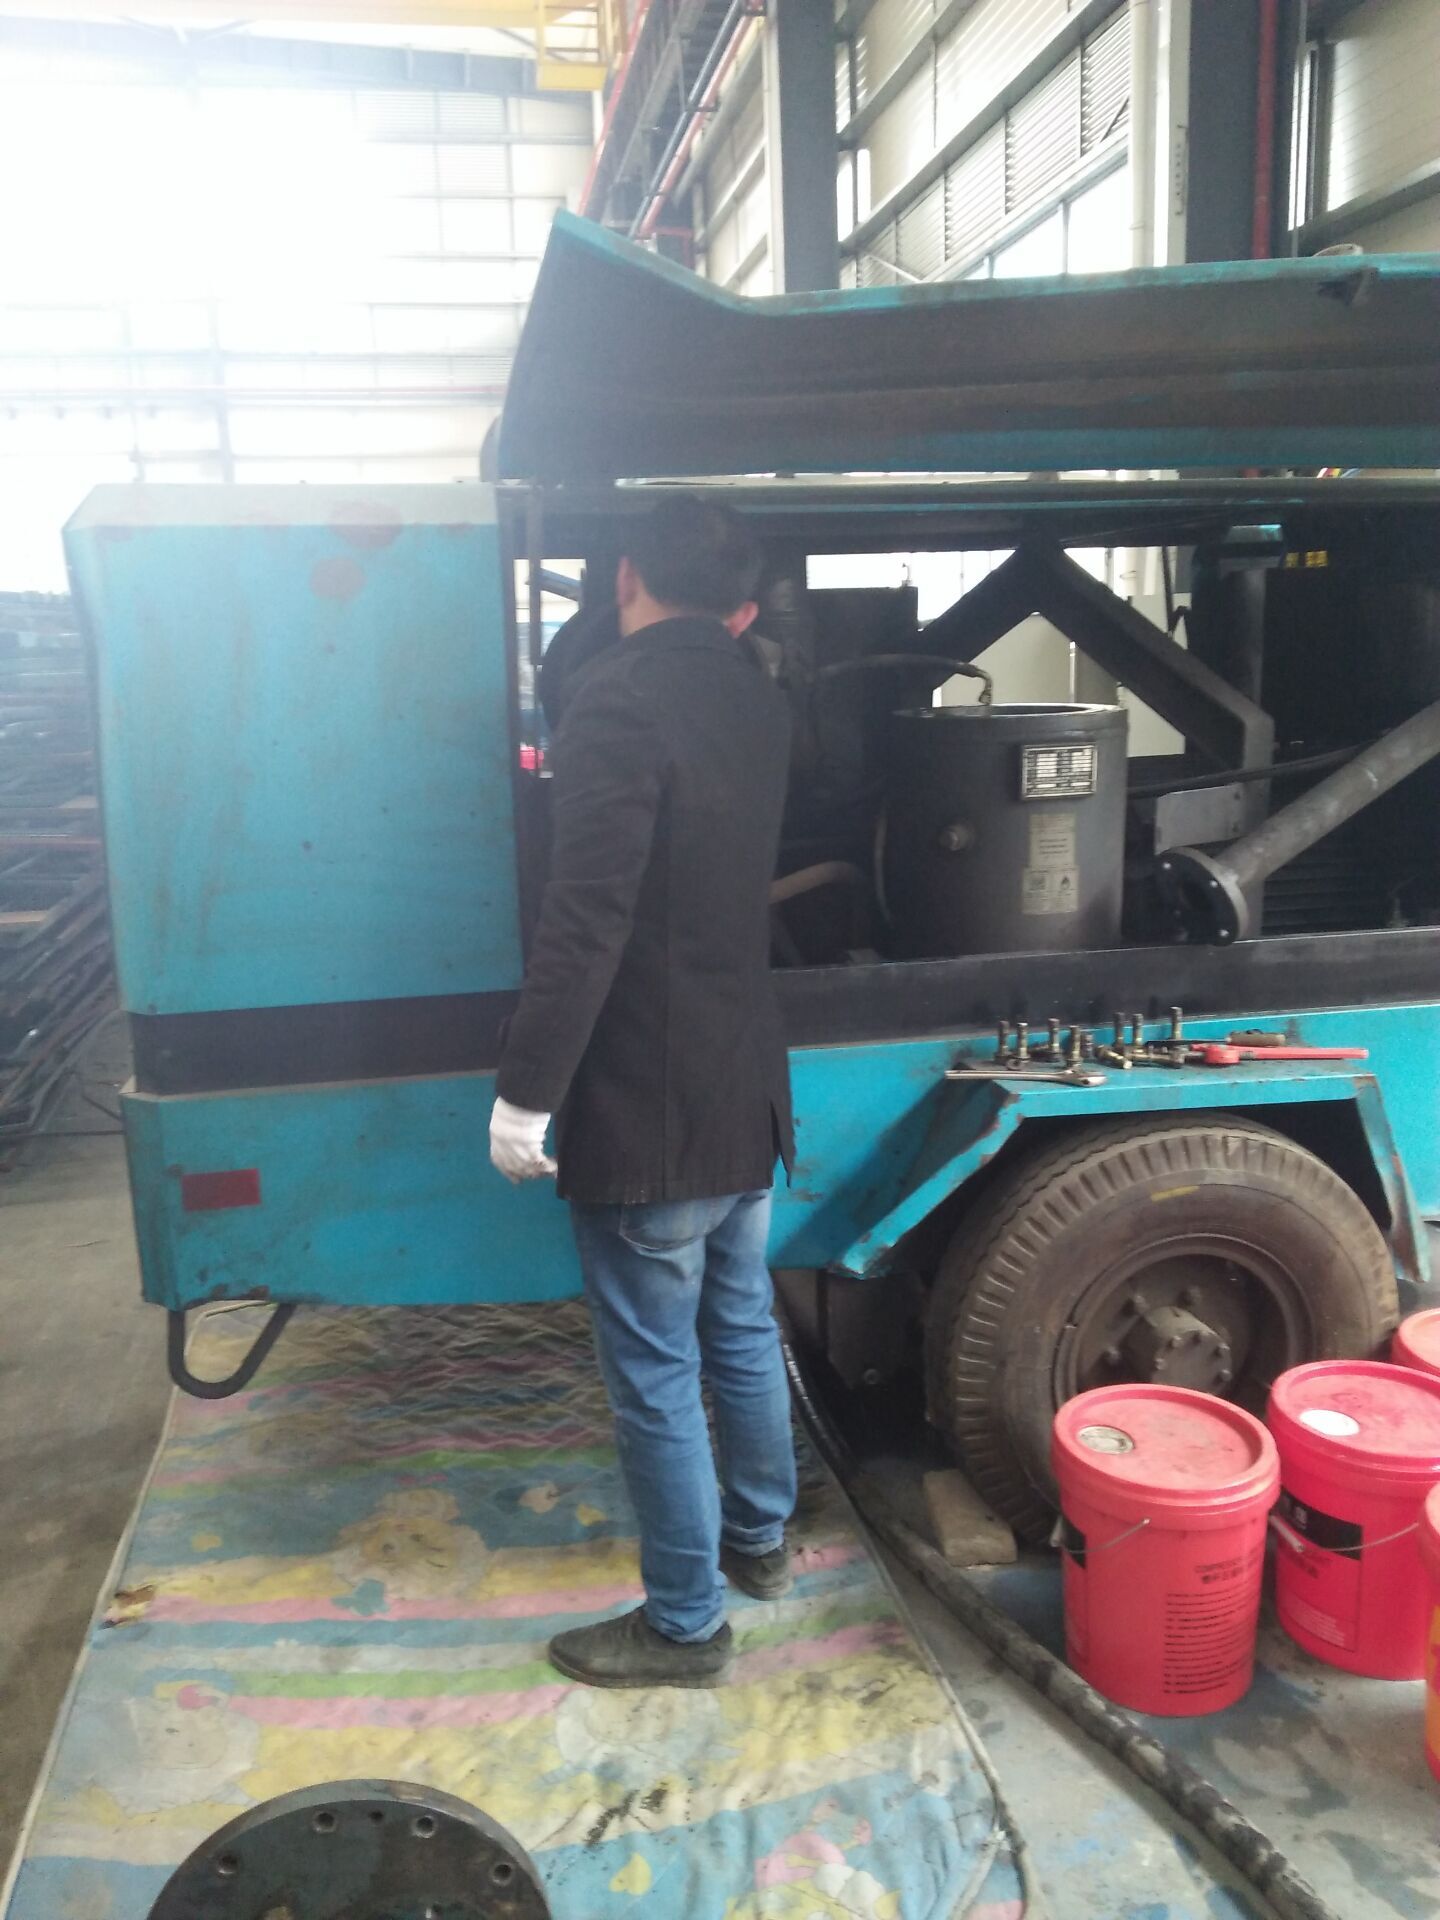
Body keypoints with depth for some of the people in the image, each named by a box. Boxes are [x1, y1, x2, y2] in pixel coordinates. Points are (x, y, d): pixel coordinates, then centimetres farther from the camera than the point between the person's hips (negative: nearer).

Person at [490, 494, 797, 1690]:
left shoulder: (622, 702, -18)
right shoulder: (757, 704, 7)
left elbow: (586, 921, -24)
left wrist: (526, 1092, -19)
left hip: (646, 1111, -8)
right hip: (749, 1094, 8)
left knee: (655, 1377, 7)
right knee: (742, 1331, 23)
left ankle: (685, 1625, 23)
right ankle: (760, 1538, 42)